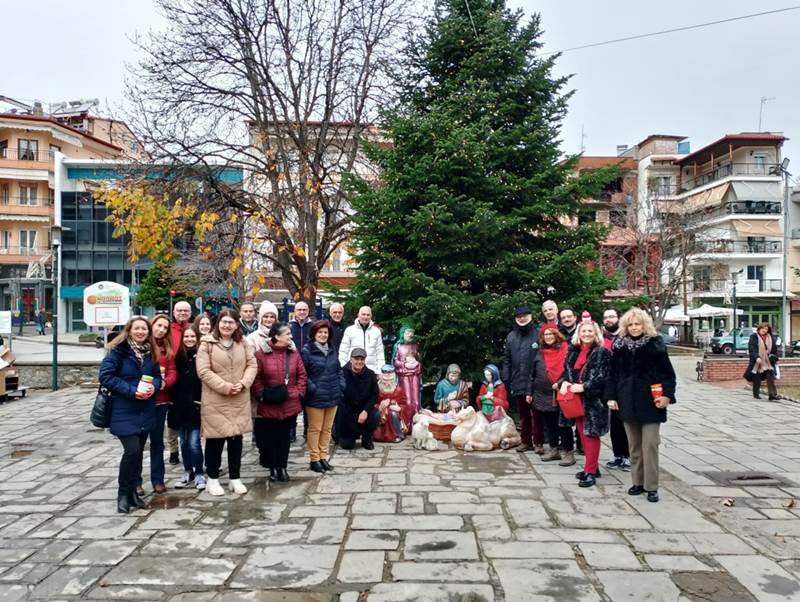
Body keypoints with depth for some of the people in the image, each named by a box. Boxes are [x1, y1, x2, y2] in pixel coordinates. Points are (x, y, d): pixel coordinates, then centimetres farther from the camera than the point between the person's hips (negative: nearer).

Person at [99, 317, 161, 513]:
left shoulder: (151, 352, 7)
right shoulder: (118, 350, -10)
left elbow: (157, 376, 14)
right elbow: (105, 376, -15)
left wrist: (153, 386, -9)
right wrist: (131, 391, -20)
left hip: (145, 411, 6)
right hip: (124, 411, -5)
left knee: (138, 452, 11)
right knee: (132, 450, -13)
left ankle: (132, 491, 25)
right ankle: (123, 493, 7)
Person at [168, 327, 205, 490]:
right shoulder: (178, 356, 4)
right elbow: (175, 380, 9)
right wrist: (174, 401, 3)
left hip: (195, 406, -4)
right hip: (180, 406, 4)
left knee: (194, 443, -4)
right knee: (184, 442, 13)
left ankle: (199, 474, 11)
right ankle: (188, 472, 27)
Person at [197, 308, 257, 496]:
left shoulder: (243, 343, 9)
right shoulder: (207, 344, -5)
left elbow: (252, 365, 6)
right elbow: (203, 371, -12)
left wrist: (243, 383, -12)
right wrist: (225, 387, -17)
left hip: (240, 400, 4)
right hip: (215, 400, -4)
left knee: (236, 438, 10)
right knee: (215, 439, 4)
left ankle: (235, 478, 22)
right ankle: (212, 478, 20)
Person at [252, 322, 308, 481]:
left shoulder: (294, 353, 4)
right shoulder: (261, 354, -8)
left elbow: (302, 375, 7)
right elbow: (256, 377, -6)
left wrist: (299, 392, 0)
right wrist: (261, 395, -10)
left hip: (290, 405, 3)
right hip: (269, 406, -3)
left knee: (285, 436, 11)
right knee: (270, 437, 8)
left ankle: (282, 467, 23)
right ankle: (273, 467, 22)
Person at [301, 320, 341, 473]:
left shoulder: (332, 350, 11)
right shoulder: (307, 351, -9)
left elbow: (339, 370, 18)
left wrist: (341, 385, 4)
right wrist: (312, 388, -18)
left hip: (333, 396, 6)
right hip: (315, 397, -6)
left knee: (327, 428, 12)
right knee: (315, 429, 3)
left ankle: (323, 457, 22)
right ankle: (314, 459, 12)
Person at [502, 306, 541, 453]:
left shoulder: (539, 334, -5)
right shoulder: (511, 337, 9)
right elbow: (506, 360, 10)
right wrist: (506, 380, 4)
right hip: (518, 383, 4)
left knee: (536, 414, 4)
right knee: (523, 414, 14)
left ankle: (538, 442, 14)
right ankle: (526, 441, 24)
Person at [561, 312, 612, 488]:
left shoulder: (602, 352, -8)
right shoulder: (573, 350, 11)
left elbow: (603, 377, -14)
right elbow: (567, 369, 16)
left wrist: (584, 387, -19)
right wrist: (565, 381, -5)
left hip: (593, 399, -6)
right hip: (577, 399, 7)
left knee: (591, 434, -4)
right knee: (582, 434, 12)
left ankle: (590, 471, 0)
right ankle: (592, 467, 24)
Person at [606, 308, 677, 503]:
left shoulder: (656, 344, -4)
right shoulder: (619, 346, 5)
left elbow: (668, 373, -3)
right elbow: (614, 373, 9)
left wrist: (667, 395, -12)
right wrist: (611, 396, 4)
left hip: (650, 401, -3)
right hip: (628, 402, 3)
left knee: (650, 444, -4)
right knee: (634, 445, 10)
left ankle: (651, 486, 5)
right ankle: (638, 482, 21)